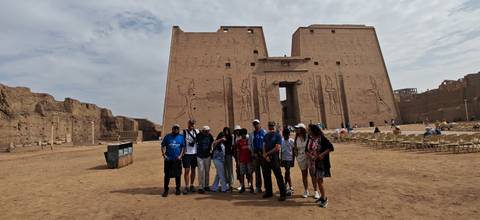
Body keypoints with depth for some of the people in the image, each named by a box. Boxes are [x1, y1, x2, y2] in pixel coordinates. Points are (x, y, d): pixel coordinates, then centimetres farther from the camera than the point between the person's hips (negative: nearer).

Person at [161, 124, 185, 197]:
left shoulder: (181, 137, 4)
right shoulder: (167, 136, 4)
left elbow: (183, 147, 4)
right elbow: (163, 146, 4)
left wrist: (180, 155, -7)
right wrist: (164, 154, -7)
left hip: (177, 159, 1)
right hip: (168, 159, 0)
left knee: (178, 175, 9)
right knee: (167, 175, 2)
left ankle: (177, 189, 24)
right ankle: (166, 190, 16)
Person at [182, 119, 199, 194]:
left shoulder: (196, 131, 4)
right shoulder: (183, 132, -3)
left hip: (195, 153, 3)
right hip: (186, 154, -3)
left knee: (193, 170, 10)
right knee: (187, 170, -3)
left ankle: (192, 185, 22)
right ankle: (187, 186, 8)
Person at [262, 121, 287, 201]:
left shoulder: (277, 135, -3)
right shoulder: (266, 135, 13)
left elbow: (277, 148, -12)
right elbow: (264, 146, 6)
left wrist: (267, 153, -8)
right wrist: (265, 155, -10)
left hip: (274, 158, -6)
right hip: (266, 158, 6)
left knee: (278, 176, -4)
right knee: (266, 175, 12)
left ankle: (283, 194, 5)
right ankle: (268, 192, 27)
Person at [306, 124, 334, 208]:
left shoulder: (322, 138, -14)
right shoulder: (310, 139, 3)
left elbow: (330, 147, -13)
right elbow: (307, 150, 7)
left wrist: (322, 154, -20)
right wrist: (311, 156, -10)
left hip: (321, 163, -6)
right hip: (313, 162, 6)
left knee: (319, 180, -5)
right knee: (317, 180, 14)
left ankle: (325, 199, 12)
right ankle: (323, 196, 31)